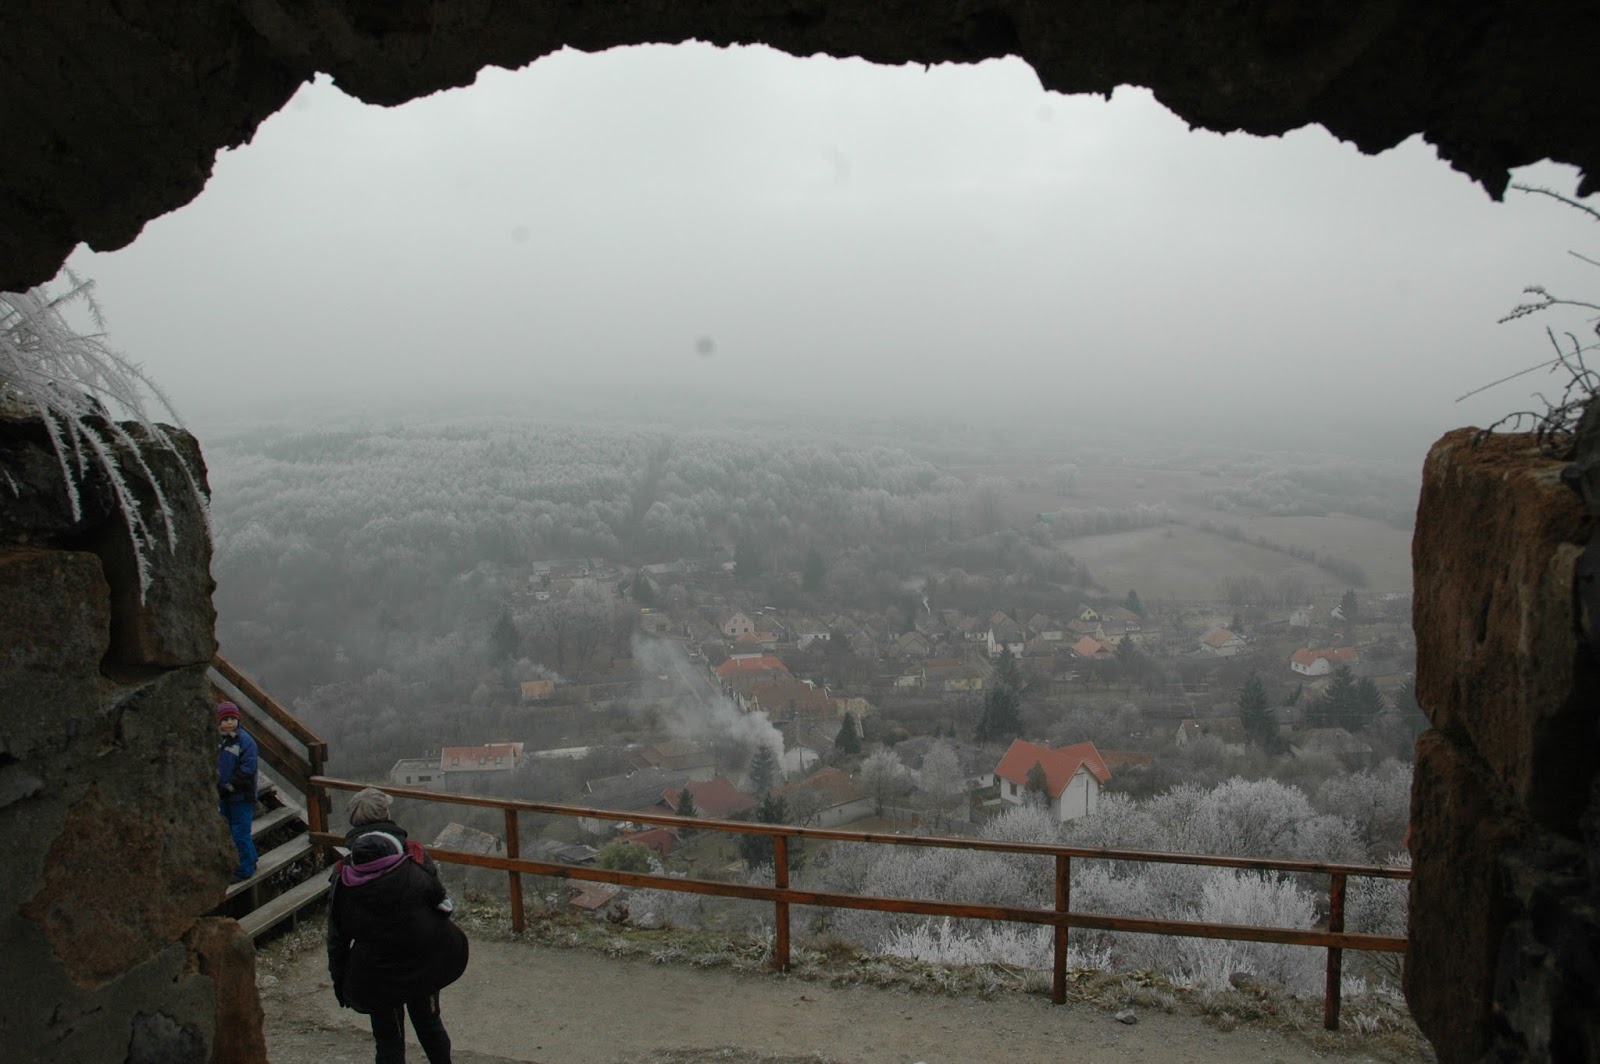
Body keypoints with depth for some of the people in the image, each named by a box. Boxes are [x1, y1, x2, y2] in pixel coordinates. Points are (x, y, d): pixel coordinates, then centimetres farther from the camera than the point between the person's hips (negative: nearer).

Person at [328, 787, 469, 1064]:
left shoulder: (343, 875, -8)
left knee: (388, 1039, 17)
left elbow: (337, 936, -1)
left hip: (376, 973, -1)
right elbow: (442, 904, -4)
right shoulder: (417, 856, -9)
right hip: (425, 964, 1)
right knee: (429, 1023, 25)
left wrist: (339, 980, 10)